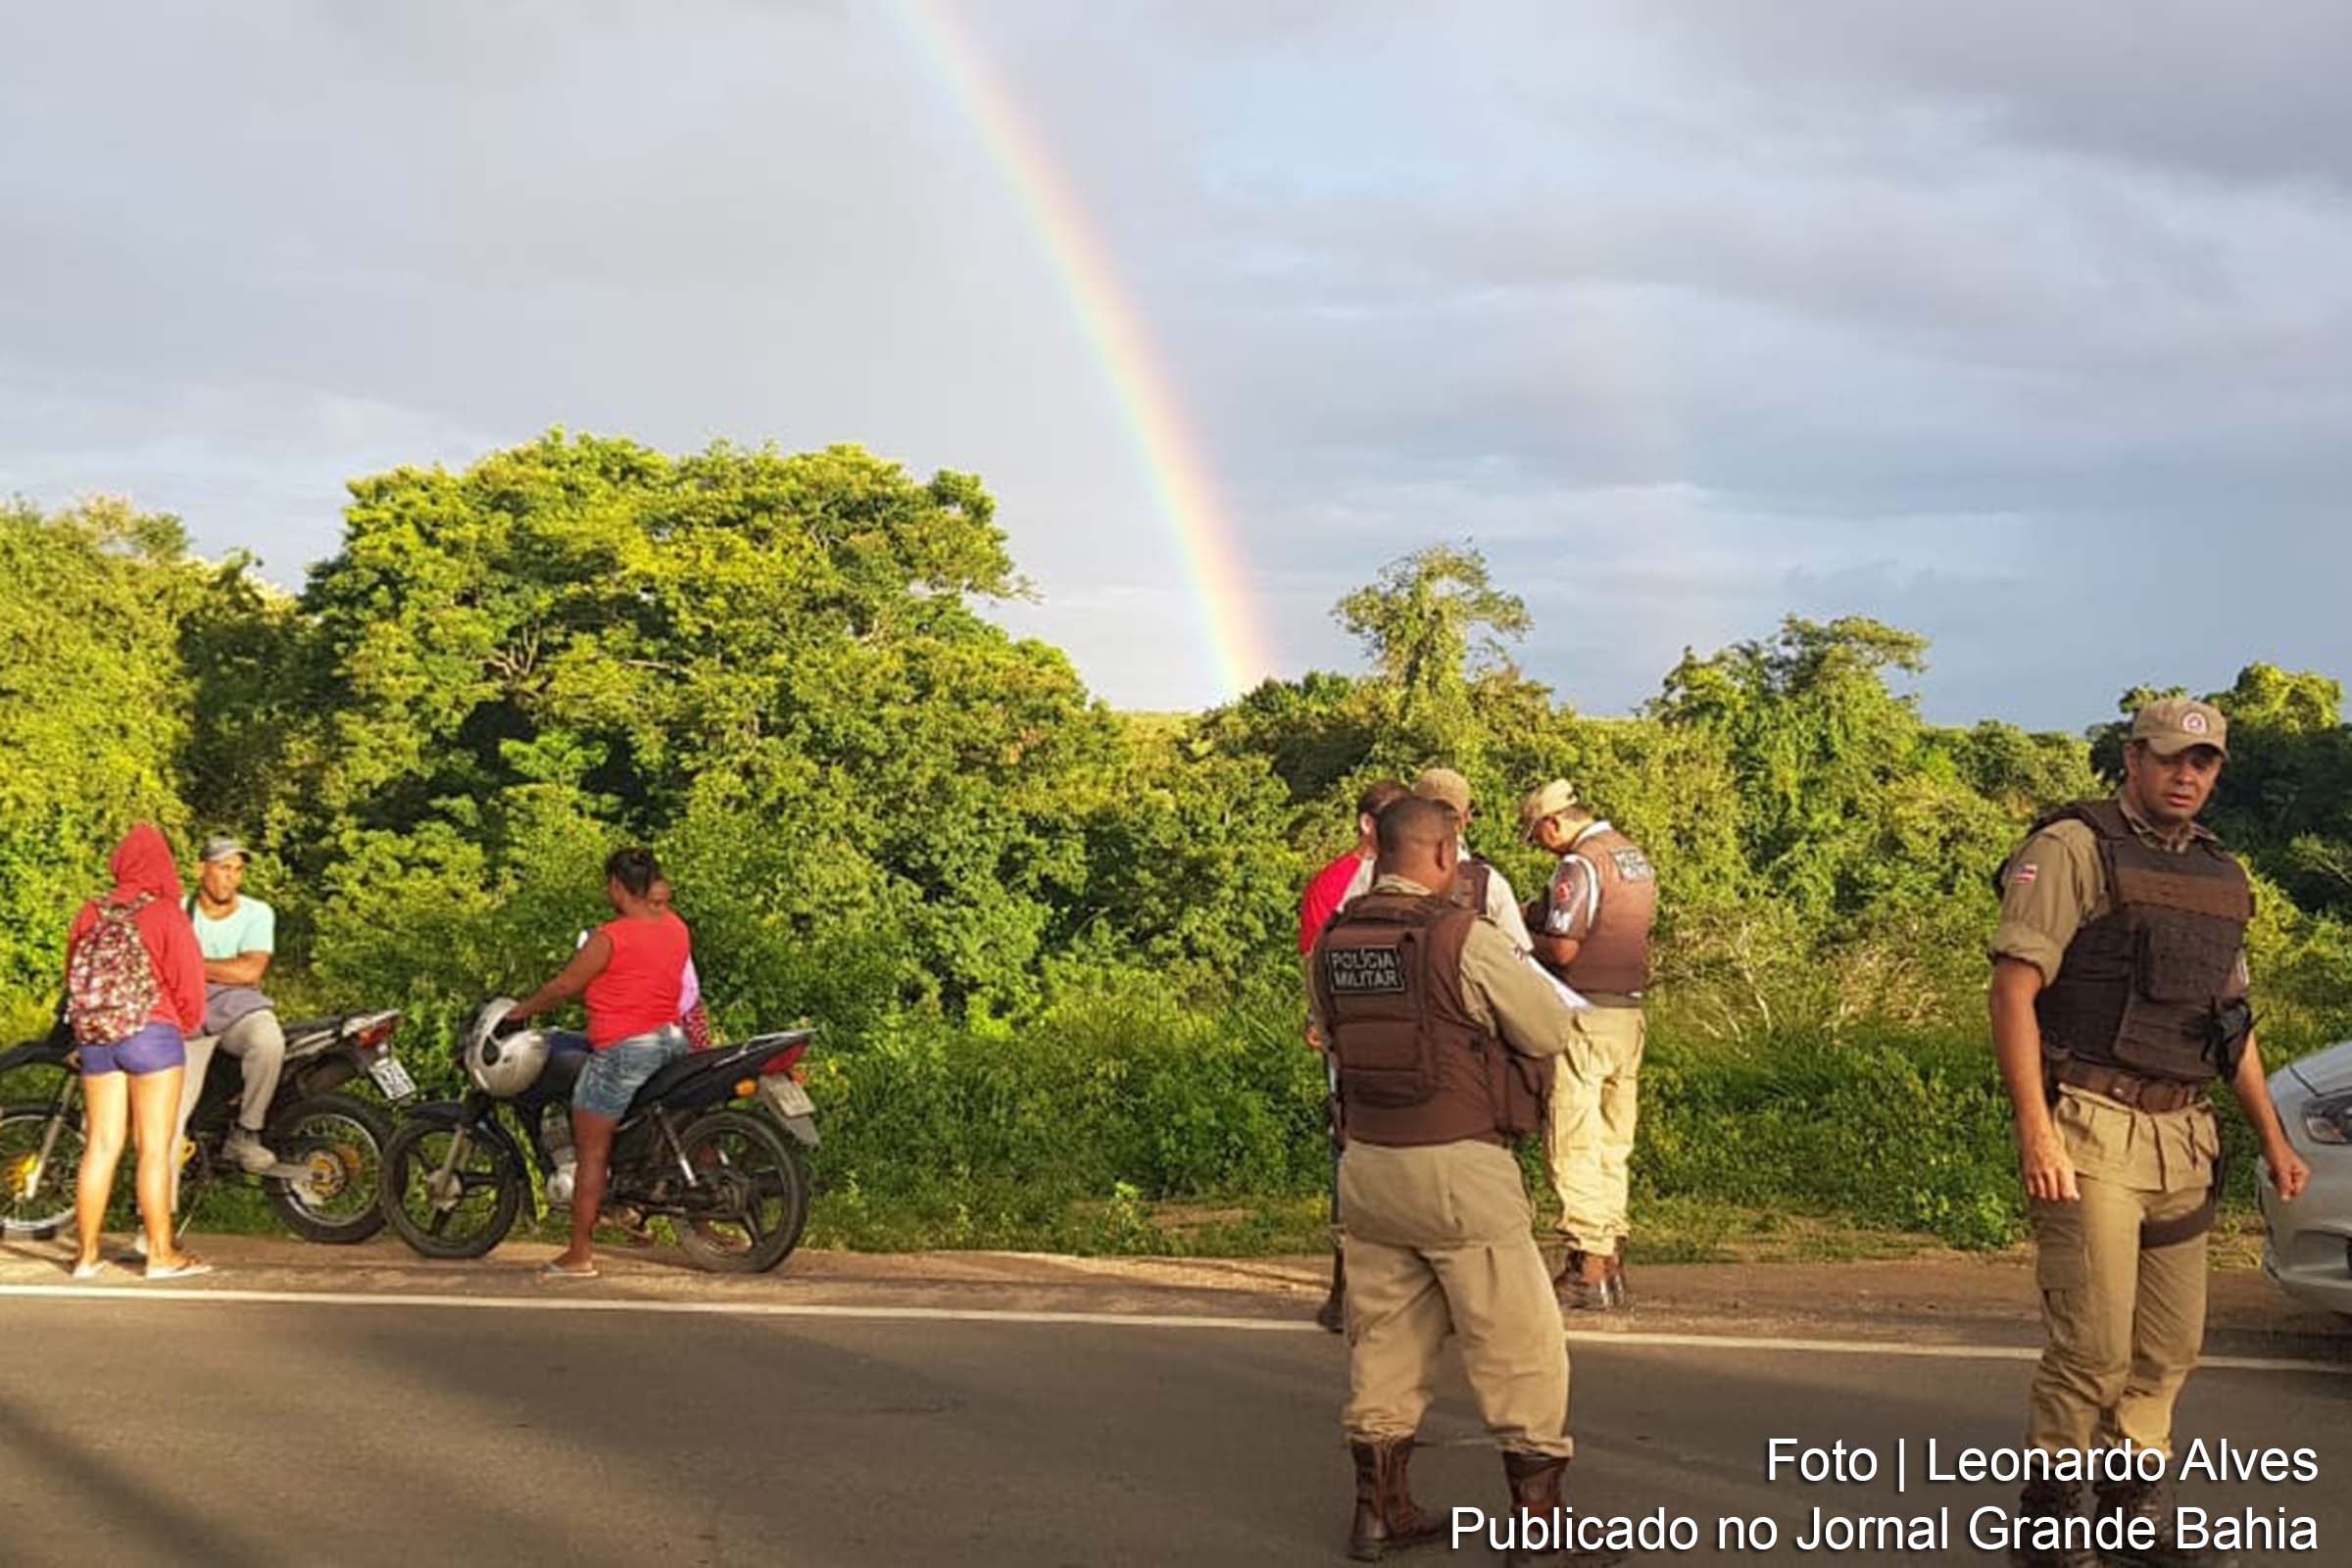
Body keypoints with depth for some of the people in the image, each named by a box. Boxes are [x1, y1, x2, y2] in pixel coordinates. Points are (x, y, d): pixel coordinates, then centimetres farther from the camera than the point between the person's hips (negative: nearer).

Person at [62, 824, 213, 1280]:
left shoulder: (90, 915, 8)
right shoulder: (166, 914, -8)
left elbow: (74, 977, 13)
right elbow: (187, 980, -8)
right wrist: (189, 1022, 10)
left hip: (94, 1038, 5)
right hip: (151, 1035, -5)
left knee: (100, 1145, 9)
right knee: (155, 1146, -2)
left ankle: (87, 1253, 12)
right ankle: (161, 1254, 0)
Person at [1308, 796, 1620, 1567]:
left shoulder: (1330, 946, 2)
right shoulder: (1462, 938, -15)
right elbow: (1554, 1034, -7)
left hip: (1367, 1166, 6)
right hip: (1459, 1170, -6)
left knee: (1383, 1340, 17)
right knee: (1521, 1348, 4)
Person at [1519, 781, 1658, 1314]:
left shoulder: (1580, 865, -13)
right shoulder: (1636, 859, 15)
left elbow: (1563, 950, -19)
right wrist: (1545, 917, 13)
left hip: (1585, 1016, -9)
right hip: (1630, 1014, 9)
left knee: (1573, 1146, -5)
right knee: (1613, 1144, 12)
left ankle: (1587, 1266, -5)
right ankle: (1611, 1260, 15)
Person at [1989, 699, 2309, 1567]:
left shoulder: (2218, 876, 17)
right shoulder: (2074, 850, -6)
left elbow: (2234, 1016, 24)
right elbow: (2014, 989, -12)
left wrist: (2272, 1137, 20)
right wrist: (2034, 1130, -20)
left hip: (2184, 1137, 7)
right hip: (2092, 1129, -7)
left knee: (2170, 1344, 11)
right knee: (2094, 1345, -7)